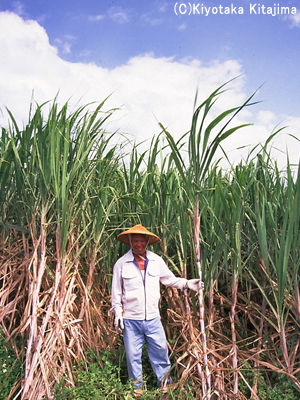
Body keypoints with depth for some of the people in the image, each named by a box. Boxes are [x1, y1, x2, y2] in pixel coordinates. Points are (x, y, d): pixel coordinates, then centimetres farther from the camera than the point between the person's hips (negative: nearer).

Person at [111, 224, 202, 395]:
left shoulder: (157, 261, 3)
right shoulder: (121, 264, -4)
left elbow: (170, 279, 14)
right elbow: (116, 291, 3)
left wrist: (187, 283, 1)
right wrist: (118, 313, 1)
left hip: (153, 317, 2)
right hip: (131, 319, -1)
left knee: (160, 349, 9)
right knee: (133, 354, 9)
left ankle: (164, 381, 33)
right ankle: (137, 386, 31)